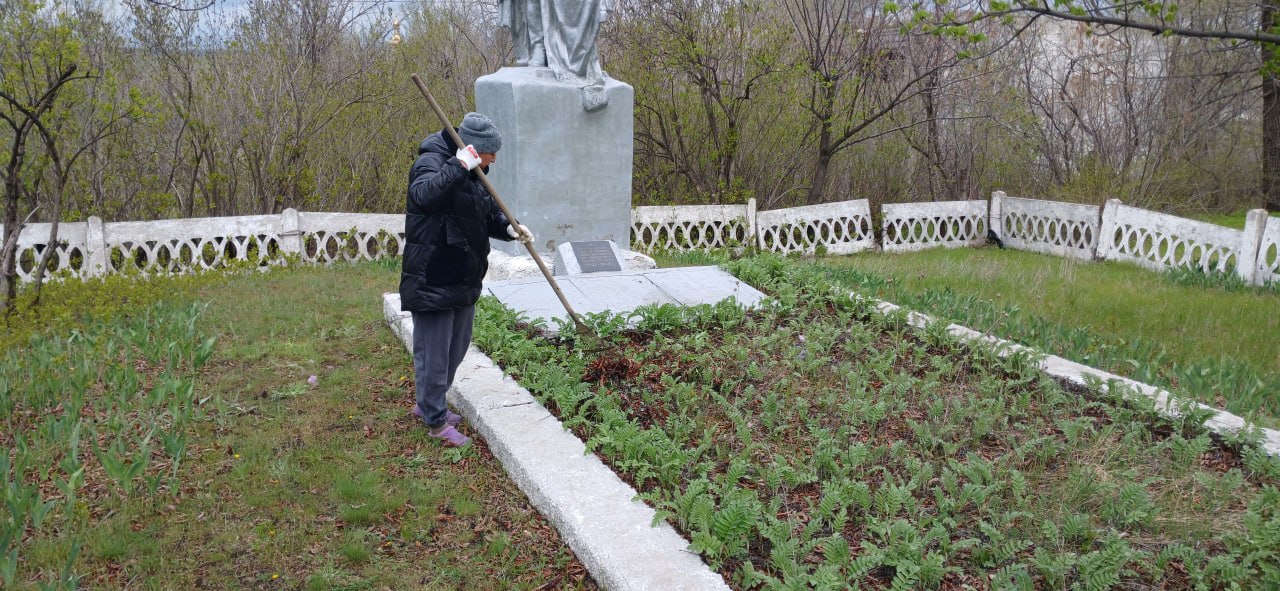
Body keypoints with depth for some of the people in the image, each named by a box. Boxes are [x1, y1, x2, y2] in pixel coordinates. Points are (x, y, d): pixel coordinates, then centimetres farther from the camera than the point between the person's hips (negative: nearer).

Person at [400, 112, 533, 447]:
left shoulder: (472, 174, 13)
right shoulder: (431, 162, -15)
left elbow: (489, 215, 18)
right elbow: (423, 196, -37)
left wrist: (509, 228, -1)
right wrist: (459, 166, -39)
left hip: (463, 280, 10)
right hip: (432, 280, -10)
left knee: (456, 348, 21)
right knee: (434, 351, 1)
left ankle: (428, 403, 39)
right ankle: (436, 421, 15)